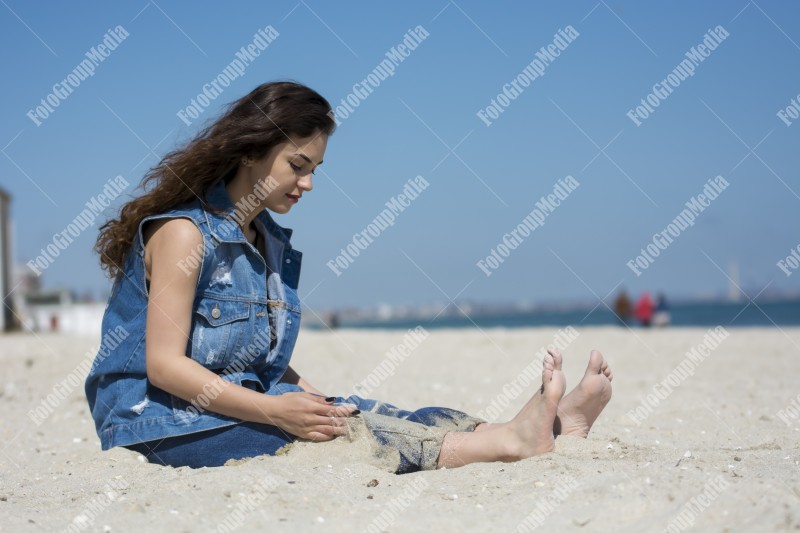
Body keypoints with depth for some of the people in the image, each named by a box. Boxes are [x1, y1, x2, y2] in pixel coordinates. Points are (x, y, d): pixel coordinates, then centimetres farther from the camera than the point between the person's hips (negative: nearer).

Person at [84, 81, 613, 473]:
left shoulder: (272, 242, 13)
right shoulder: (183, 232, -13)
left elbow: (267, 359, 12)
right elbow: (164, 364, -19)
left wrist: (311, 397, -9)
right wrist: (273, 410, -26)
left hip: (241, 405, 7)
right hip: (157, 420, -6)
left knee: (351, 412, -18)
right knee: (331, 426, -28)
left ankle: (547, 425, -33)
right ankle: (507, 442, -39)